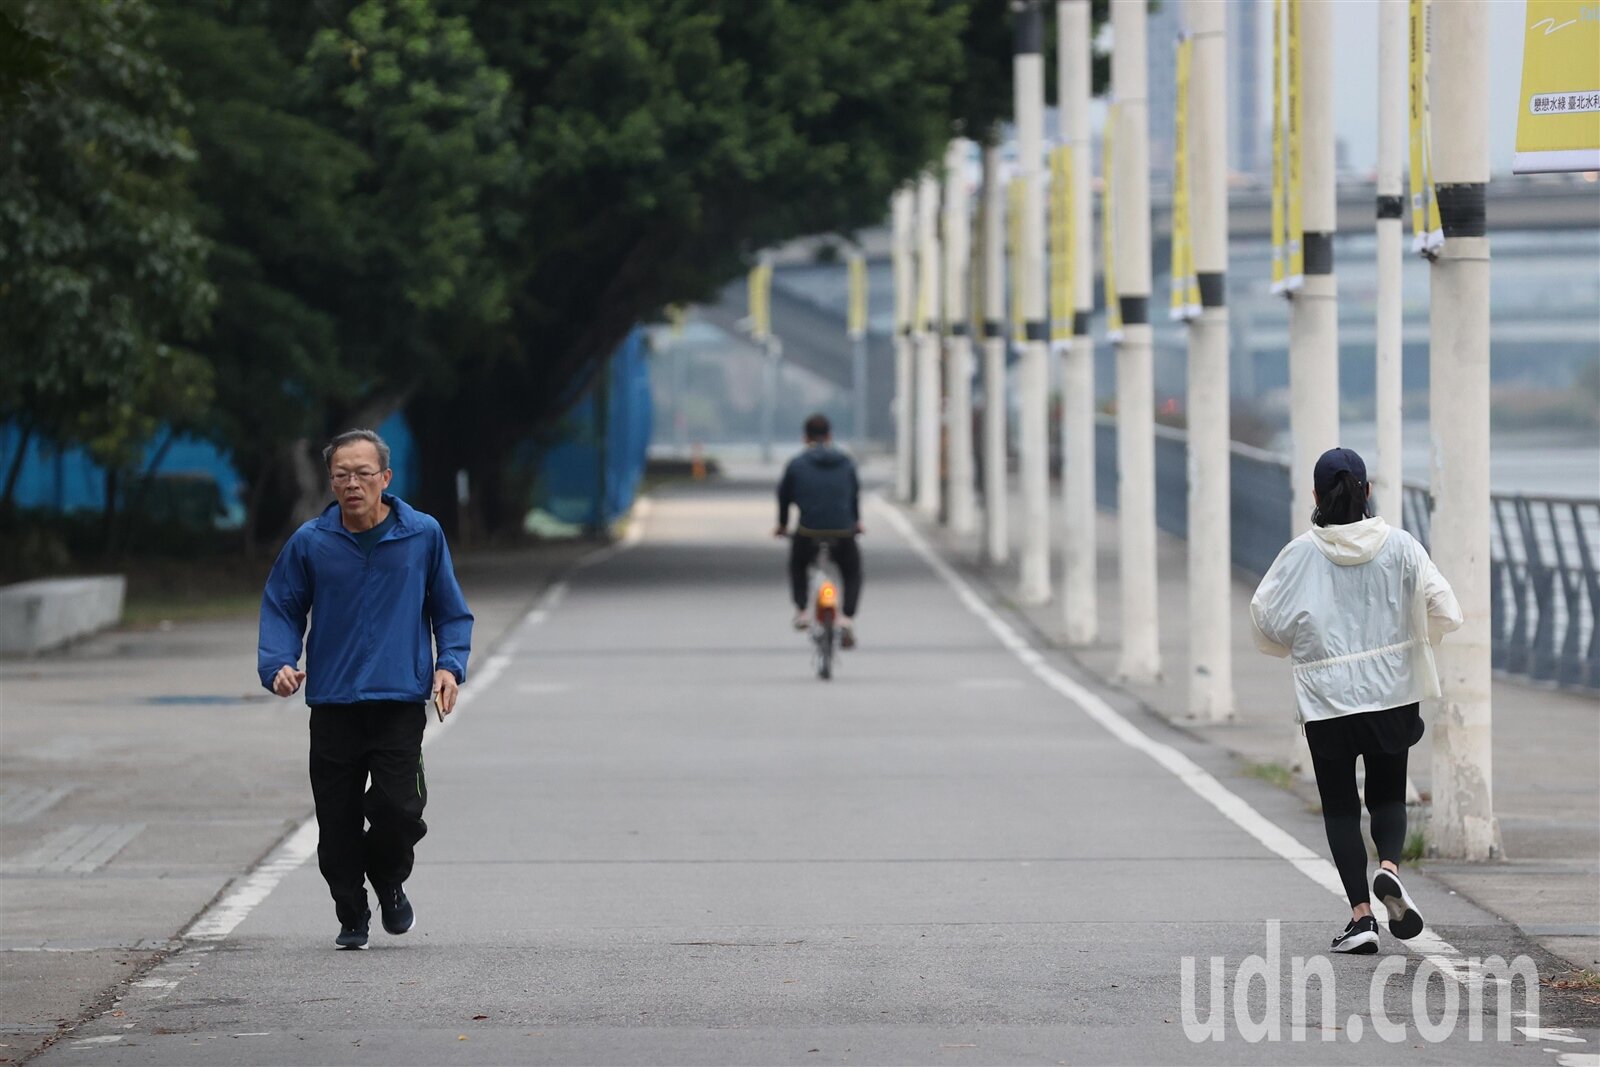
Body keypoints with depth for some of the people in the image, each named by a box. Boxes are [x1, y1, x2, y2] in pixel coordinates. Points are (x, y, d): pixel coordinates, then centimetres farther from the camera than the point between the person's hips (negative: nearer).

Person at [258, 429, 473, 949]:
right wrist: (278, 664, -7)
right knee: (337, 823, 1)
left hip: (401, 701, -1)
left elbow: (451, 612, 13)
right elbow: (281, 610, 11)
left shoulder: (423, 535, 4)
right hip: (332, 706, 1)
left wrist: (450, 665, -3)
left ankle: (389, 882, 17)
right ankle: (352, 915, 22)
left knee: (399, 808, -14)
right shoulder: (310, 543, 3)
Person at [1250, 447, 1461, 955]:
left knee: (1340, 804, 8)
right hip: (1391, 692, 1)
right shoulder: (1398, 546, -5)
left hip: (1325, 698, -1)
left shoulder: (1301, 553, -8)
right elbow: (1444, 612, -6)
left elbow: (1265, 619, -4)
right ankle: (1389, 866, -13)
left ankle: (1361, 912, -1)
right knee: (1388, 794, 16)